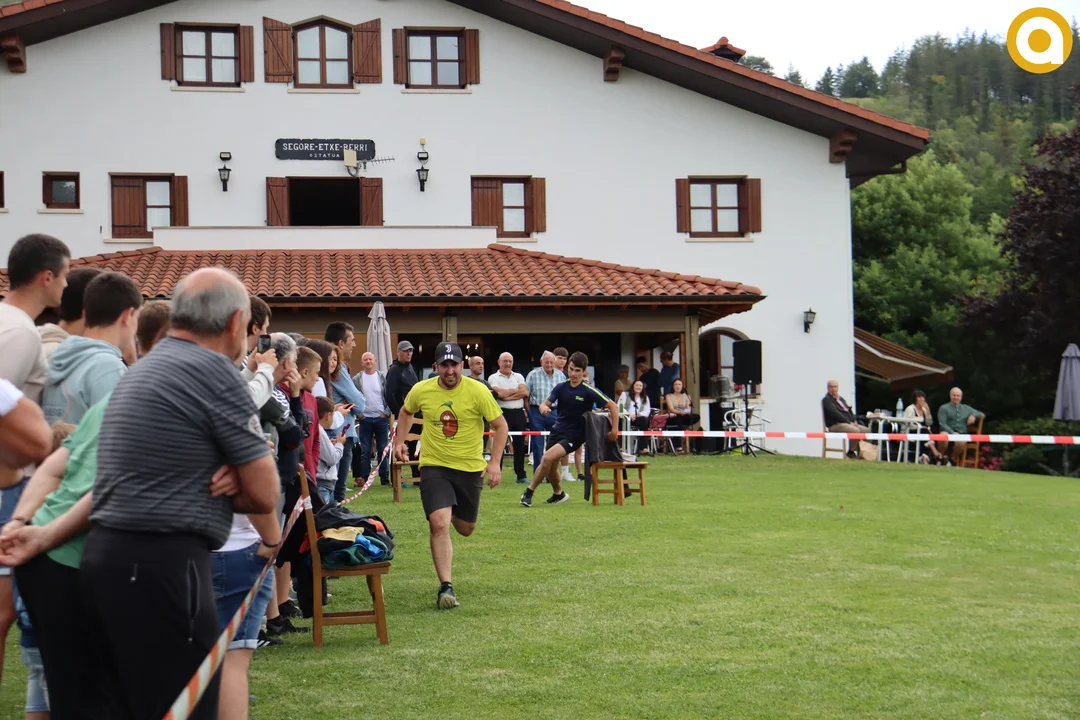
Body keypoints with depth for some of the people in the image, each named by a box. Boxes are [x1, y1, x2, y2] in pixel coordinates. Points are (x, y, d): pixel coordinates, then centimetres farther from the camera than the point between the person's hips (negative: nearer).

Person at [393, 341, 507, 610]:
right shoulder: (421, 390, -5)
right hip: (434, 466, 0)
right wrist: (399, 441, 8)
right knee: (439, 524, -18)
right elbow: (406, 412, 18)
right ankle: (446, 586, -13)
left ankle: (452, 512, 52)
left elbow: (500, 425, -4)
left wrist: (495, 462, -12)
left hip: (470, 467, 1)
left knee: (466, 529, 15)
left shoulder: (478, 391, -12)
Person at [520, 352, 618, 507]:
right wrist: (544, 407, -28)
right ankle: (558, 494, 37)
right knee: (551, 466, 10)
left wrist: (614, 430, -14)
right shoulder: (561, 387, -2)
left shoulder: (589, 391, -14)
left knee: (548, 458, -22)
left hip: (574, 436, -5)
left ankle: (529, 492, -9)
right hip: (557, 430, 5)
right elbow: (546, 403, -3)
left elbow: (612, 406, -11)